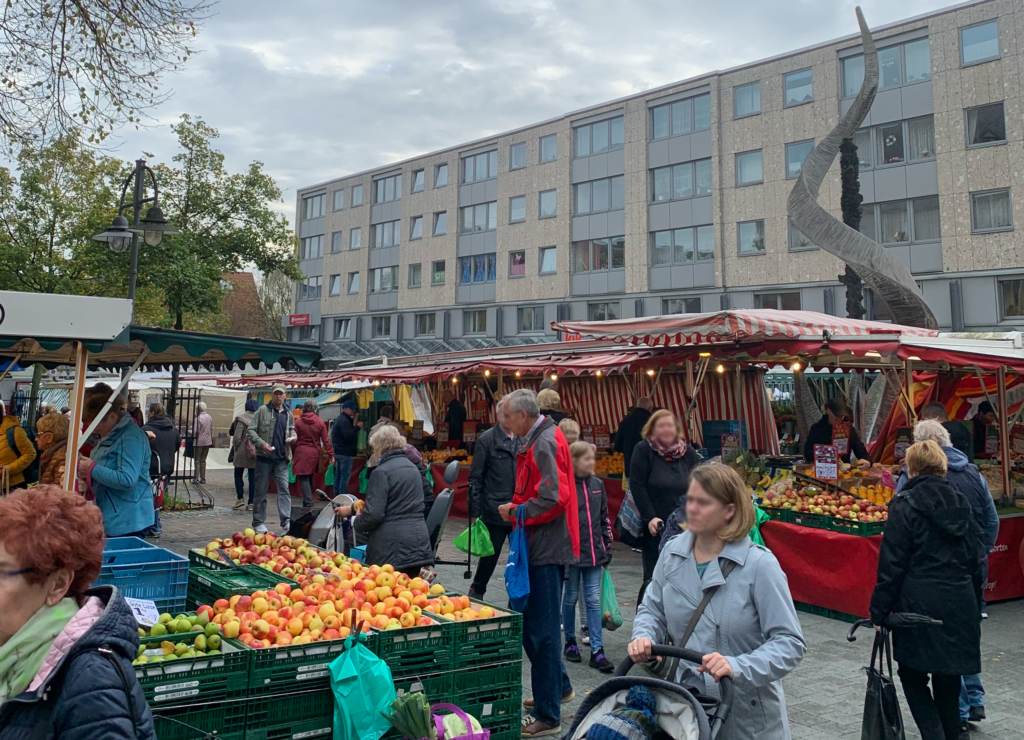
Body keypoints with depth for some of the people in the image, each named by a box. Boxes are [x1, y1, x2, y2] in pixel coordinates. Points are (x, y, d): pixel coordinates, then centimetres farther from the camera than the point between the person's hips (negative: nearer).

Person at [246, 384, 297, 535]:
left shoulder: (288, 414, 12)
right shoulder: (262, 411, -2)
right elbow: (250, 431, -4)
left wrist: (293, 436, 4)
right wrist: (262, 443, -19)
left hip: (282, 459, 3)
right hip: (264, 457, -3)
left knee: (284, 489, -5)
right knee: (261, 490, 5)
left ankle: (286, 521, -9)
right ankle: (259, 522, 14)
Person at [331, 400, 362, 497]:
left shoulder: (339, 419, 17)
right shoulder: (344, 420, -15)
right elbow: (348, 436, -24)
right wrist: (357, 427, -18)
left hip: (338, 451, 11)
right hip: (345, 452, -11)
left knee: (338, 476, 13)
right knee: (345, 476, -9)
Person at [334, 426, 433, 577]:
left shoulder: (382, 472, -9)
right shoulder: (413, 468, 17)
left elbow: (373, 514, -16)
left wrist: (356, 523, 6)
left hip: (392, 547, -7)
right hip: (418, 541, 7)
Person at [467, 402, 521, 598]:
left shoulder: (523, 440, 6)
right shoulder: (487, 440, -5)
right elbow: (475, 479, -5)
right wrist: (475, 512, -9)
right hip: (494, 513, -3)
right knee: (489, 557, 11)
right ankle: (476, 593, 32)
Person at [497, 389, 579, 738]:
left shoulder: (545, 443, -18)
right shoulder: (538, 439, 14)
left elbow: (553, 498, -26)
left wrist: (517, 511, -12)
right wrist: (516, 507, 7)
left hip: (547, 548, -10)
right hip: (539, 547, 10)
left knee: (541, 630, -4)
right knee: (530, 623, 20)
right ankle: (559, 686, 36)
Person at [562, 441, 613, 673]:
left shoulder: (597, 484, 6)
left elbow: (604, 519, 13)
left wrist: (607, 549, 12)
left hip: (593, 553, 4)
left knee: (594, 600, 4)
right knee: (571, 597, 10)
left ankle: (597, 650, 6)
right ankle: (570, 642, 26)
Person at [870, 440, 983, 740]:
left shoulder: (905, 505, -8)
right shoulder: (960, 504, 9)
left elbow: (892, 564, -11)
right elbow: (975, 560, 14)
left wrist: (879, 610, -6)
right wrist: (974, 605, 21)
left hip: (920, 603, -5)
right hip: (960, 603, 5)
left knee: (912, 675, 7)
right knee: (948, 679, 15)